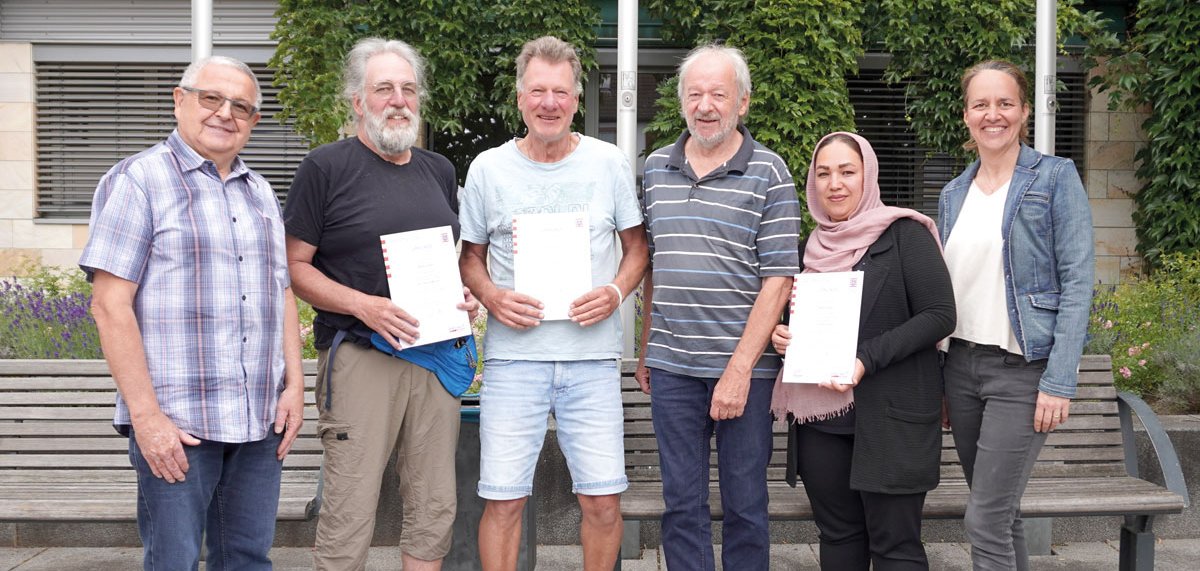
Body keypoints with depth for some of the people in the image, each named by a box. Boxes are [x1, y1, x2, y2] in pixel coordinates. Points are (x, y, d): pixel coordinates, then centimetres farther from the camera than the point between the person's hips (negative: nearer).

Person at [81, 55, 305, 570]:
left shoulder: (260, 193, 17)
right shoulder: (138, 180, -3)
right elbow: (110, 306, -10)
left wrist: (294, 387, 7)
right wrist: (146, 414, -15)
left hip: (260, 421, 6)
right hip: (175, 426, -6)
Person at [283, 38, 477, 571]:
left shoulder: (439, 170, 15)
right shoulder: (326, 166, -2)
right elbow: (296, 266, -5)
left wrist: (466, 295, 2)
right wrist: (364, 305, -18)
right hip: (360, 358, -5)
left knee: (434, 511, 11)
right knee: (348, 517, -4)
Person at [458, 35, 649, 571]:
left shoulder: (609, 163, 4)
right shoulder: (488, 168, 5)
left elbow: (637, 246, 11)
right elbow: (470, 256, 12)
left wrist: (617, 291, -8)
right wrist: (491, 296, -8)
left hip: (593, 355, 0)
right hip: (513, 355, 0)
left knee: (603, 499, 2)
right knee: (503, 499, 2)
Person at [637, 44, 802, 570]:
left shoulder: (768, 173, -4)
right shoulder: (657, 168, 9)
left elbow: (777, 280, -9)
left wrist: (739, 370, -15)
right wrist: (645, 349, 14)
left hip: (742, 368, -3)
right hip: (671, 367, 4)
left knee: (745, 503, 8)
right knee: (681, 503, 11)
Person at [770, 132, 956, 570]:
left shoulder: (904, 234, -5)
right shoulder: (810, 247, 13)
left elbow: (940, 315, -11)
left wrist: (866, 360, -20)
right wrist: (779, 337, 1)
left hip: (892, 415, -5)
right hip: (820, 415, 6)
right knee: (838, 534, 12)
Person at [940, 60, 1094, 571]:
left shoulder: (1055, 178, -5)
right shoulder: (954, 195, 11)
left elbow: (1077, 282, -10)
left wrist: (1059, 382, -17)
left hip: (1023, 369, -6)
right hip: (962, 364, 6)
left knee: (986, 518, -9)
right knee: (1000, 510, 13)